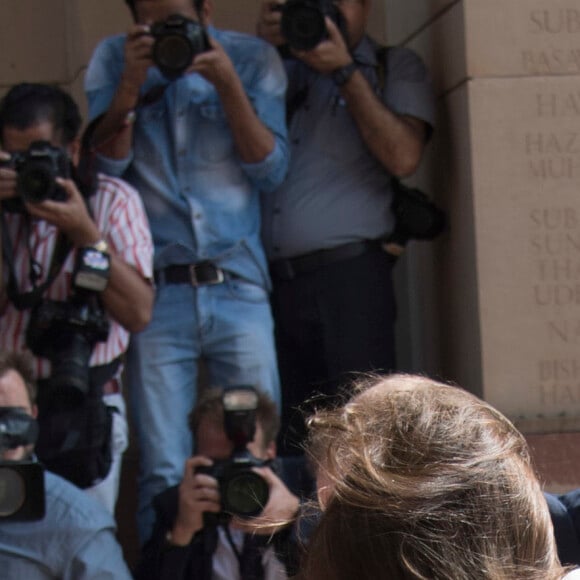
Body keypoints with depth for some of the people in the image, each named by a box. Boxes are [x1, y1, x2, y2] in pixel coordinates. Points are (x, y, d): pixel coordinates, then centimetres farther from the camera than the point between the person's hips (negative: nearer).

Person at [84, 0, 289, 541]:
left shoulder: (252, 59, 4)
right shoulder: (112, 61, 5)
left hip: (239, 288, 1)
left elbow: (270, 168, -2)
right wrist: (130, 84, -14)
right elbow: (103, 166, -2)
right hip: (156, 291, 0)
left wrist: (227, 84, -13)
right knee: (164, 474, -4)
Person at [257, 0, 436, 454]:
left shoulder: (395, 68, 11)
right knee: (288, 445, 3)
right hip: (272, 280, 4)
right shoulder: (284, 71, 20)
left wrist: (344, 71, -6)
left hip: (348, 276, -4)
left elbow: (403, 158, -5)